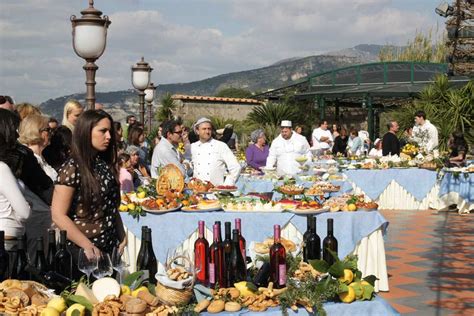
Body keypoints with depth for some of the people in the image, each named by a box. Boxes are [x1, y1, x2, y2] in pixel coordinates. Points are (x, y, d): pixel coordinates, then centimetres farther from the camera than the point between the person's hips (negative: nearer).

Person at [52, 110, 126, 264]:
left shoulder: (105, 165, 9)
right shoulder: (72, 168, -13)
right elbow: (58, 215, -17)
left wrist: (122, 236, 5)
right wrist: (88, 246, -21)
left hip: (110, 247, 7)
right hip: (83, 251, -7)